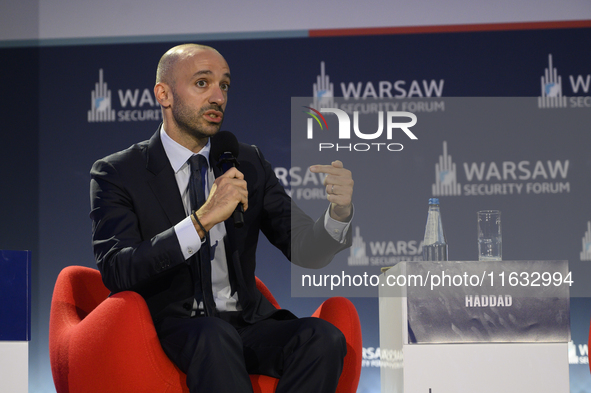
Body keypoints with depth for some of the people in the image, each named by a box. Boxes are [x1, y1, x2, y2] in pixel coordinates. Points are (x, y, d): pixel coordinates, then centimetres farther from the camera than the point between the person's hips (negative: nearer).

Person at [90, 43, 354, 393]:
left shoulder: (249, 164, 12)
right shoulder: (116, 174, -1)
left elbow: (305, 252, 6)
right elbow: (116, 271, -16)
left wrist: (339, 212, -17)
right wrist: (201, 221, -26)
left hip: (246, 324, 4)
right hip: (169, 331, -4)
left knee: (323, 337, -27)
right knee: (215, 336, -38)